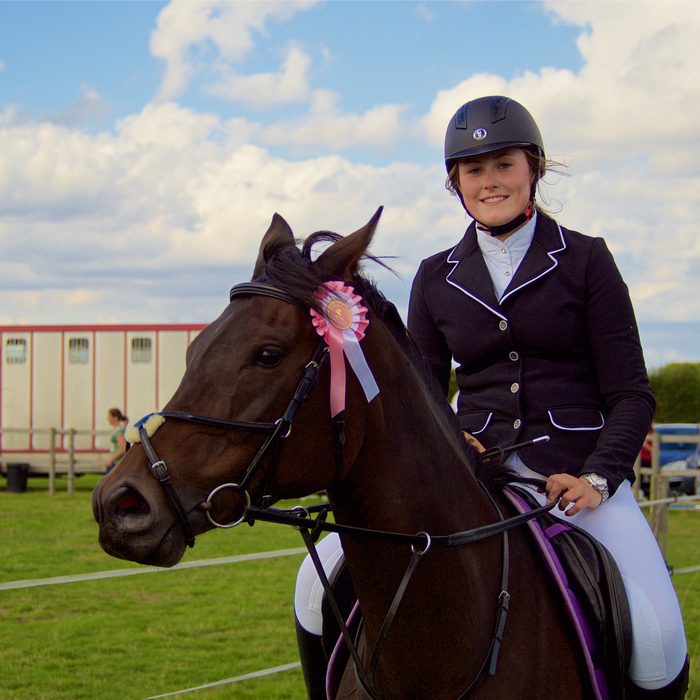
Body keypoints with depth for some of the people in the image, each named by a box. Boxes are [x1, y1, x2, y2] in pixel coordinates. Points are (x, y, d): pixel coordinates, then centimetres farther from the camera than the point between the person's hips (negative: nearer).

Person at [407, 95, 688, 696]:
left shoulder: (584, 260, 5)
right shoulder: (437, 279, 13)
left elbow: (631, 394, 2)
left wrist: (598, 477, -14)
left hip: (578, 472, -2)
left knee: (657, 637, -25)